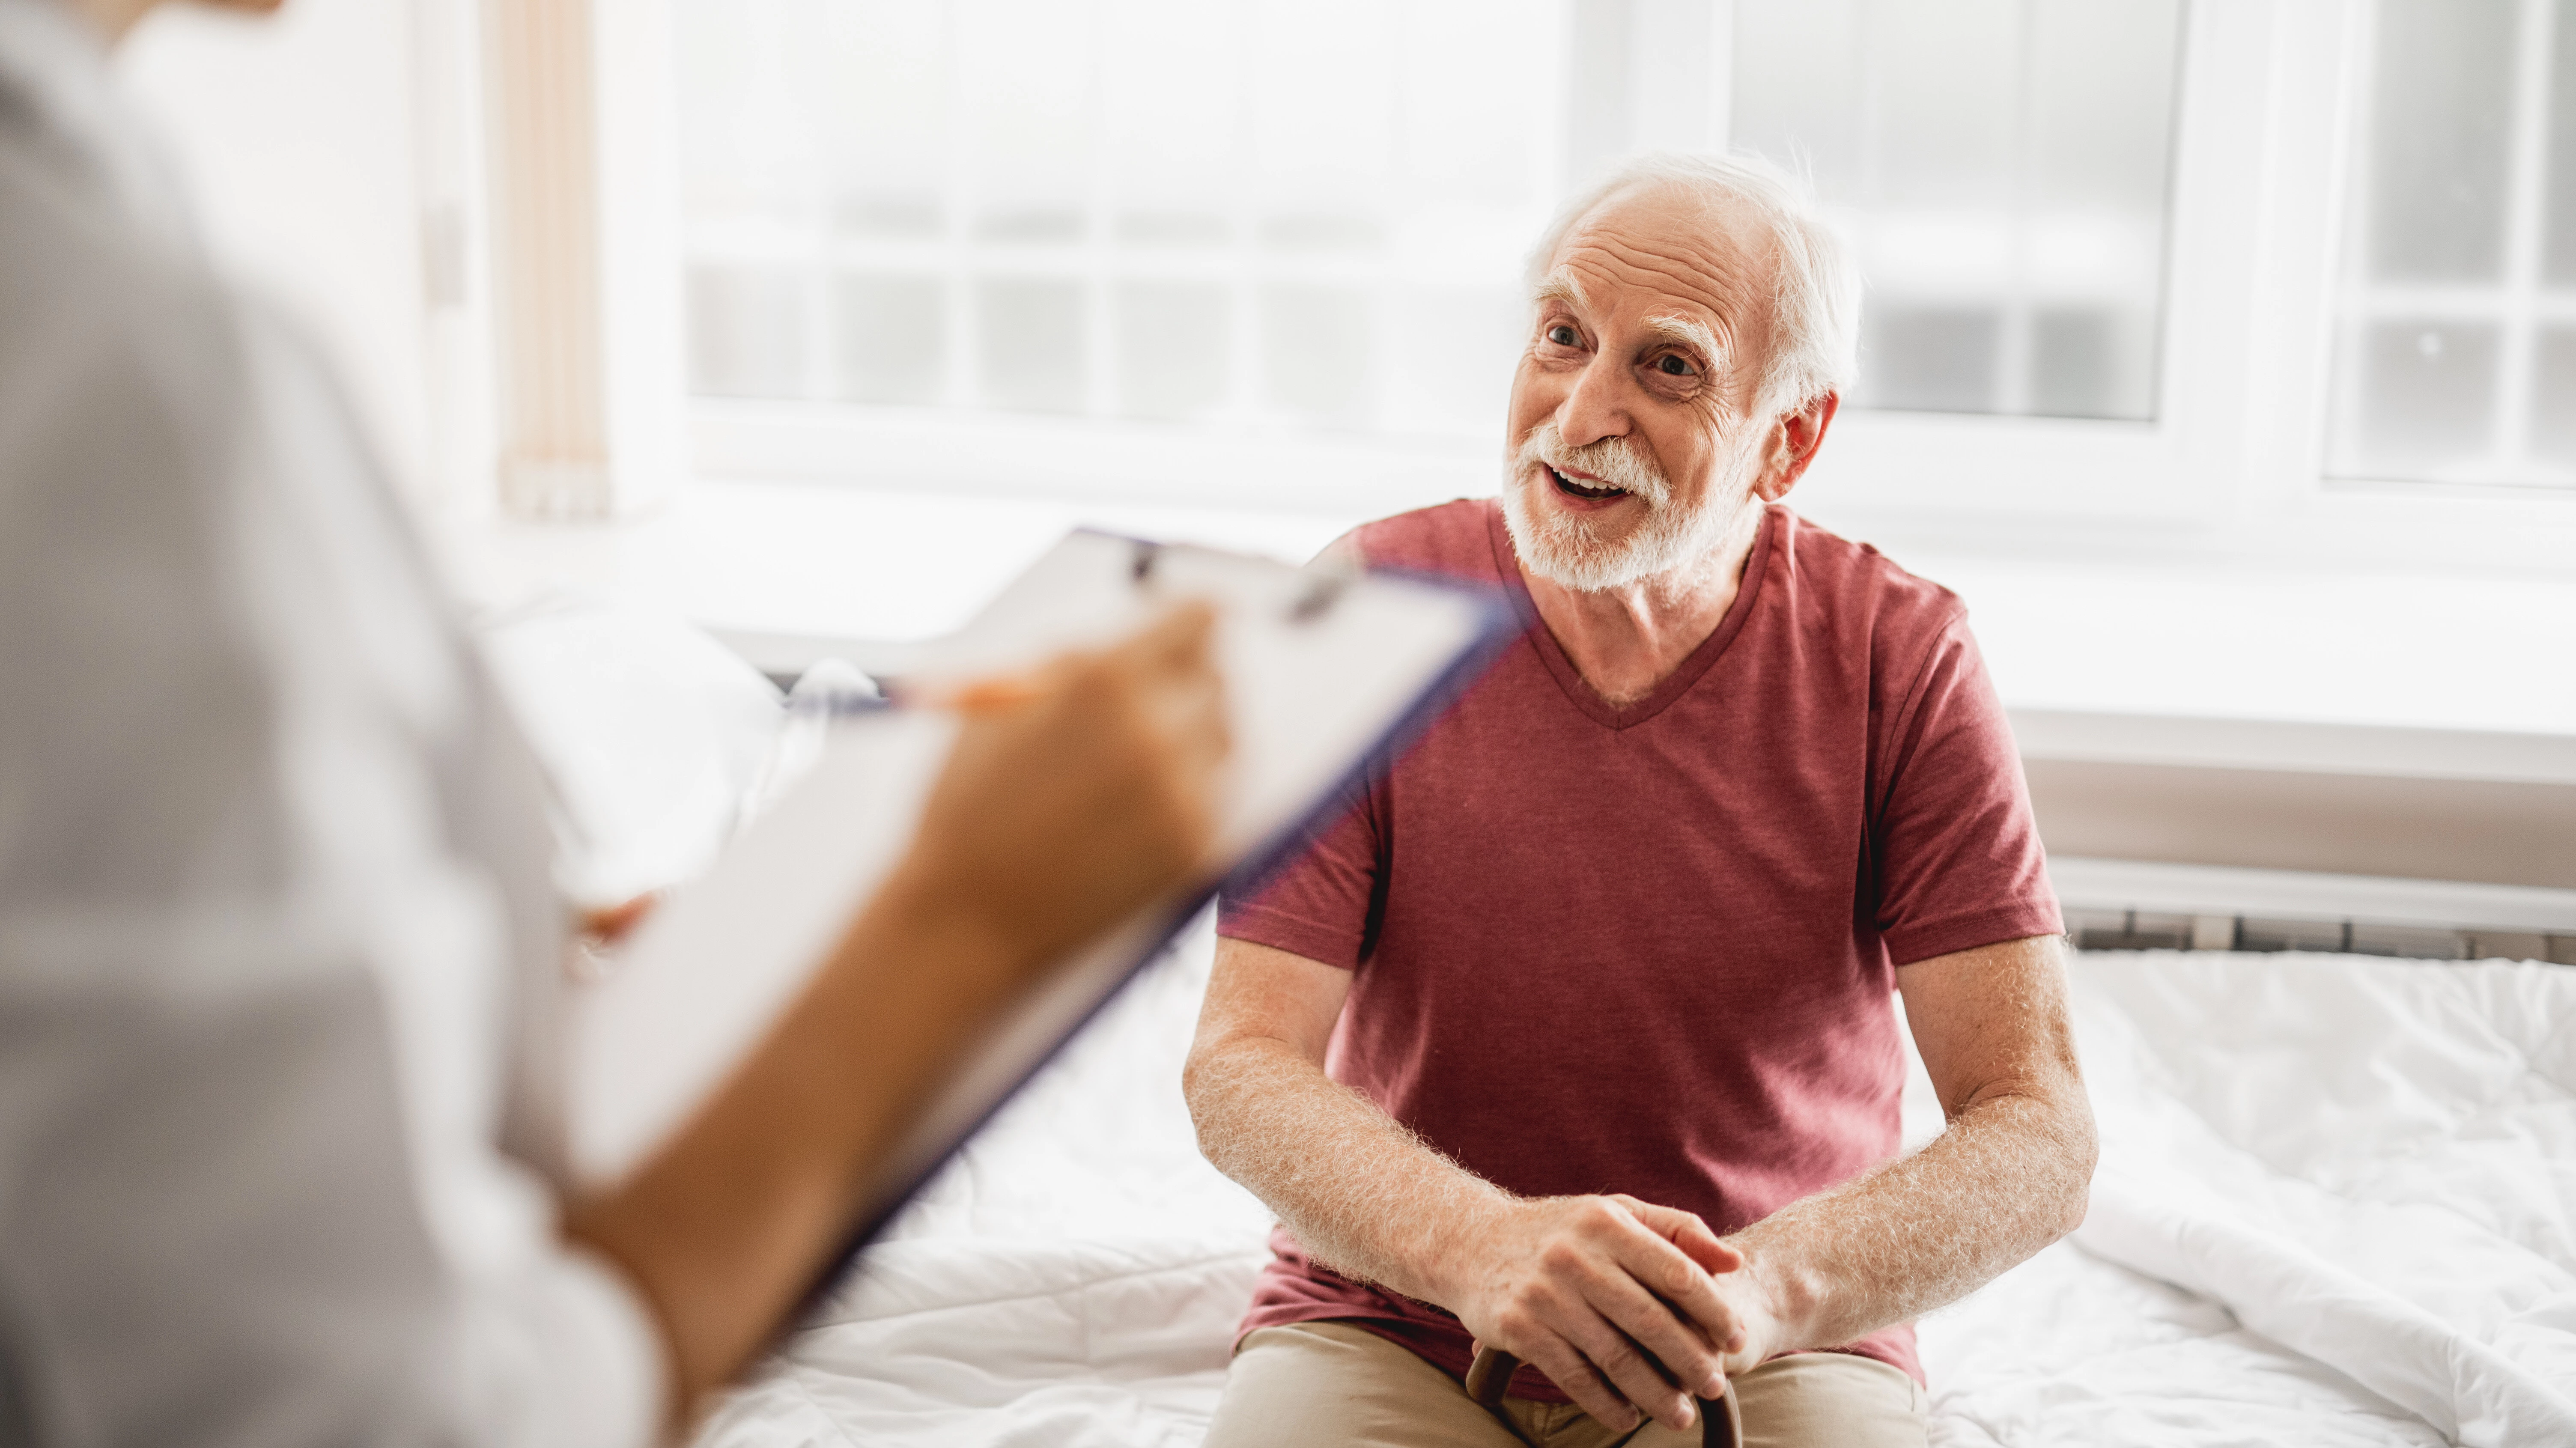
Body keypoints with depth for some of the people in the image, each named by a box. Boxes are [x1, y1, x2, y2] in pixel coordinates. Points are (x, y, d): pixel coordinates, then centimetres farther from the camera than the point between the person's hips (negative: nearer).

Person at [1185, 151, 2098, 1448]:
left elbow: (2039, 1138, -13)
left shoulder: (1899, 660, -7)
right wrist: (1483, 1248, -33)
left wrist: (1761, 1293, -32)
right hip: (1391, 1329, 0)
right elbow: (1240, 1070, -13)